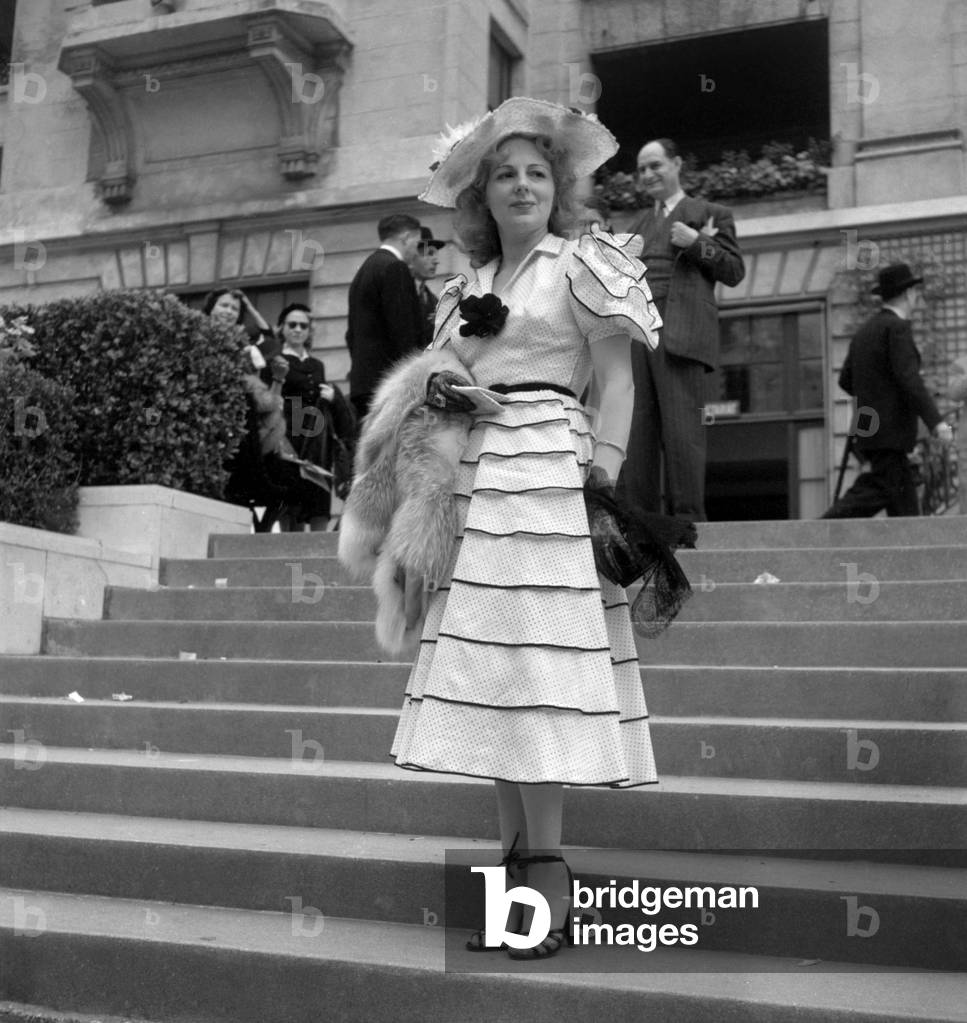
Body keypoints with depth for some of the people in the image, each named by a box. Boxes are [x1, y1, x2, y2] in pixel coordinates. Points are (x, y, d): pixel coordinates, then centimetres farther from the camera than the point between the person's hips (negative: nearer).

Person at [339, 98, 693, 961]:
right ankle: (522, 872, 11)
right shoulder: (469, 286, 20)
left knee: (530, 673, -11)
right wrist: (438, 388, -2)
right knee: (492, 679, 3)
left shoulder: (580, 265, 4)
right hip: (473, 485, 6)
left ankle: (545, 879, -5)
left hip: (546, 479, -6)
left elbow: (618, 380, -2)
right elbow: (436, 372, 21)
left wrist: (599, 487, -12)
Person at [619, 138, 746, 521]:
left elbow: (734, 271, 5)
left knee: (681, 430, -12)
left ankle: (687, 520, -10)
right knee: (634, 431, -2)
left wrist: (697, 242, -7)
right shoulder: (640, 225, 29)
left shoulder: (711, 214, 13)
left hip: (679, 330, -5)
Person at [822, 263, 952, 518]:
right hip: (890, 431, -9)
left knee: (903, 497, 8)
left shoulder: (864, 331, 16)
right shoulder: (897, 327, -10)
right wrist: (936, 422, -22)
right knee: (876, 491, -14)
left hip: (872, 429, 9)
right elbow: (909, 379, -19)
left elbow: (846, 381, 18)